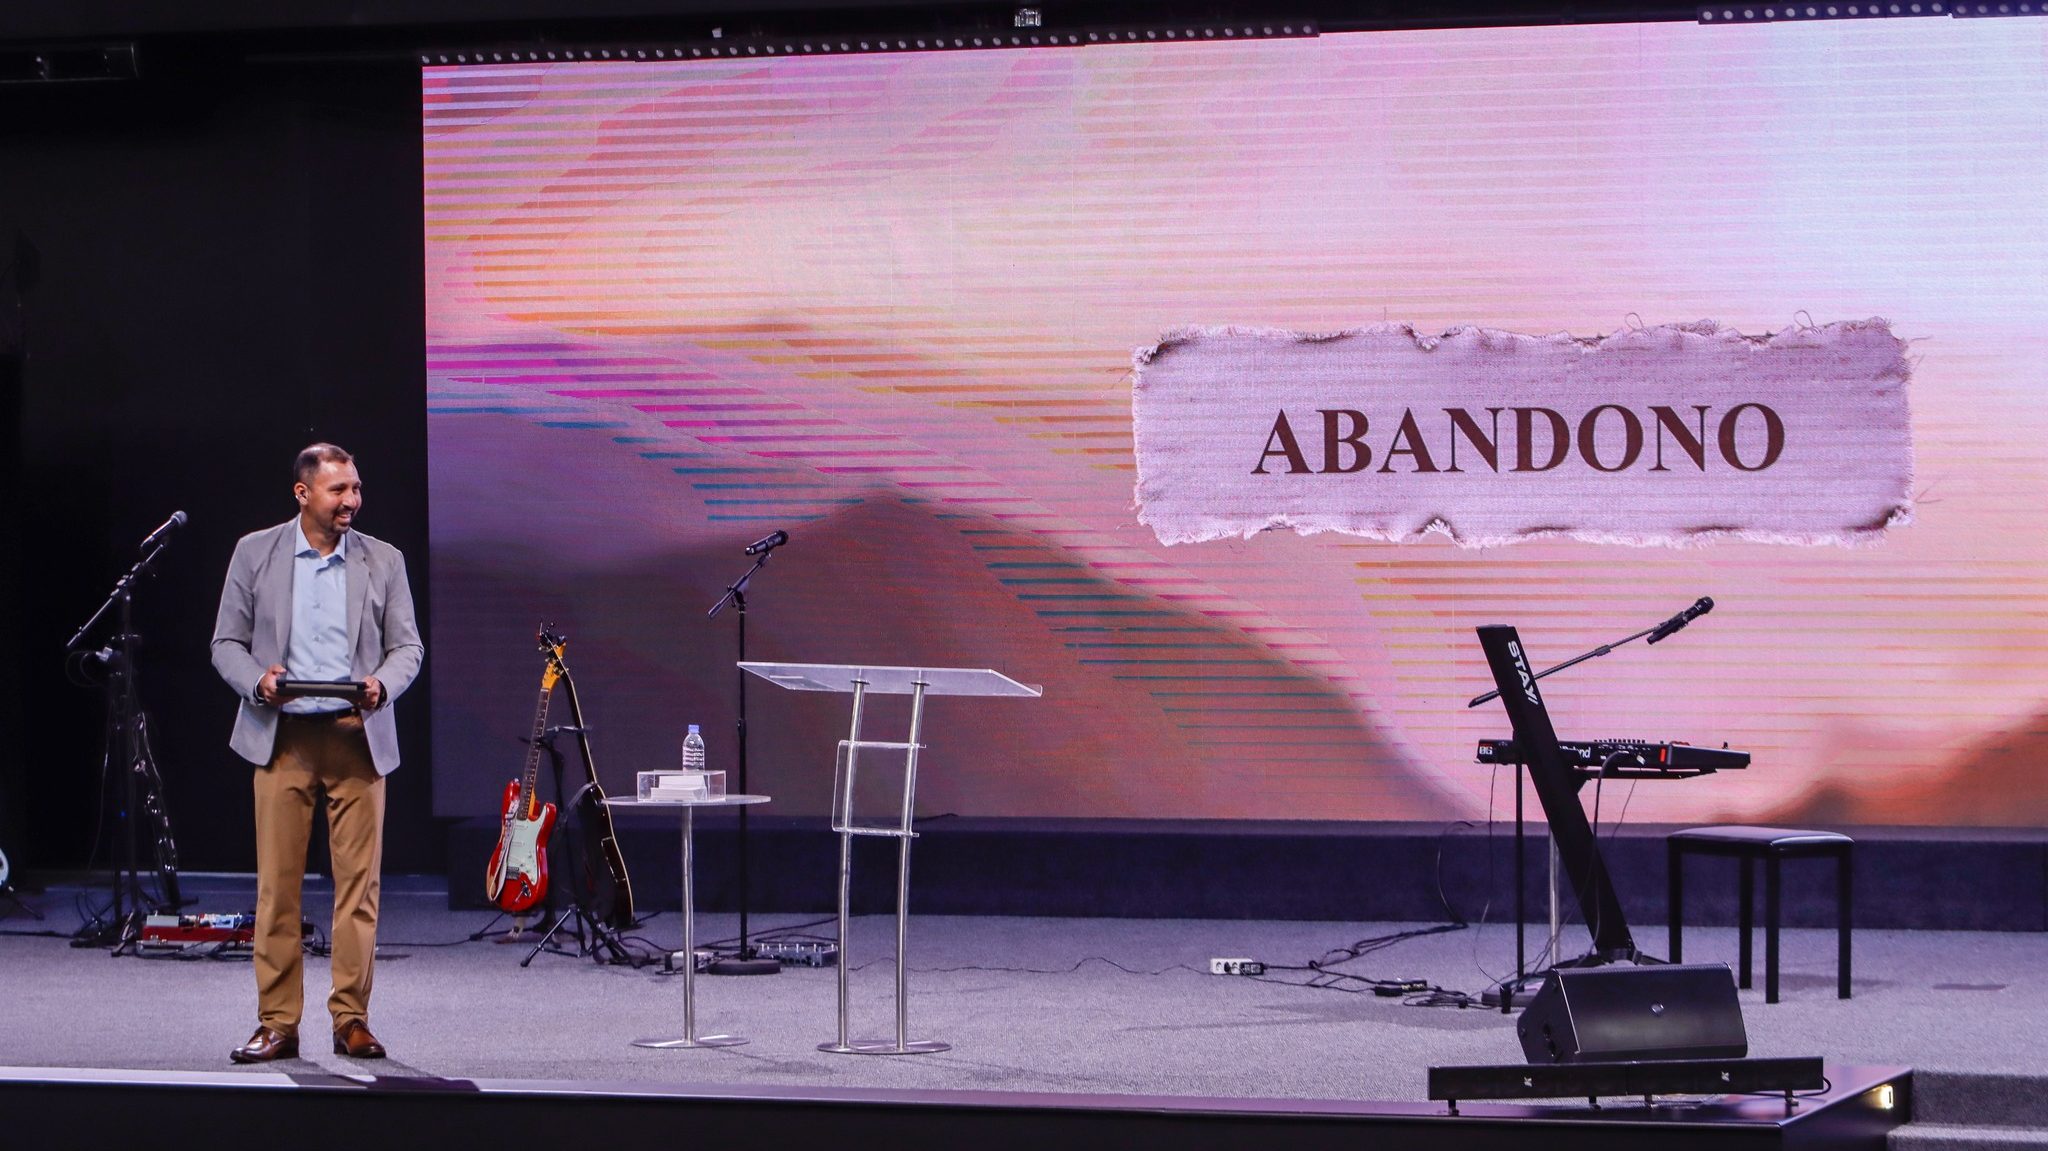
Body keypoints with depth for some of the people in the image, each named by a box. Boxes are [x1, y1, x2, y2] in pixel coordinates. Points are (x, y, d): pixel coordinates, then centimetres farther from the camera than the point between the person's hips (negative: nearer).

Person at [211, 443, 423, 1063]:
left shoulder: (383, 561, 9)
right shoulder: (256, 552, 6)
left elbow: (407, 646, 9)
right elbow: (227, 642, 8)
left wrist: (382, 684, -12)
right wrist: (257, 681, -12)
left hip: (357, 739, 1)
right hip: (282, 738, -1)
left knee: (359, 882, -2)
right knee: (277, 884, -3)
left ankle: (351, 1020, 6)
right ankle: (277, 1024, 2)